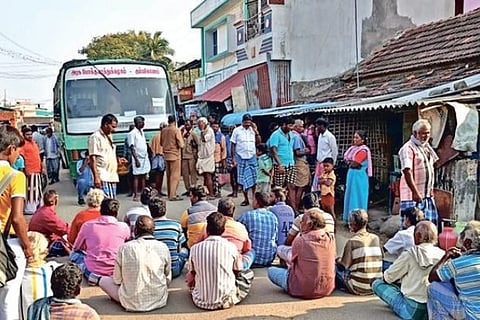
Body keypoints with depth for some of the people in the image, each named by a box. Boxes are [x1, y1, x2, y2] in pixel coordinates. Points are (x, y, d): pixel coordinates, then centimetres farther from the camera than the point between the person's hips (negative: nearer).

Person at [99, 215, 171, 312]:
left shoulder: (124, 248, -11)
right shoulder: (163, 247, -8)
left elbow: (117, 280, -3)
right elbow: (168, 279, 3)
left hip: (132, 304, -3)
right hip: (159, 301, 3)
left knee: (103, 280, 16)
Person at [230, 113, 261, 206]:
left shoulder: (253, 130, 6)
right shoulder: (237, 130, -1)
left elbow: (259, 142, 3)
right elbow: (233, 145, 0)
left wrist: (256, 131, -6)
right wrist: (233, 158, -4)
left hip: (252, 157, 1)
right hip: (241, 158, -1)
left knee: (254, 178, 1)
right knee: (243, 180, 4)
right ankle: (246, 199, 13)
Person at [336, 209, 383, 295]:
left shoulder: (352, 242, -13)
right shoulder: (376, 238, 1)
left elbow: (344, 265, -7)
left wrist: (338, 260, 17)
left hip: (359, 288, -5)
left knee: (337, 267, 11)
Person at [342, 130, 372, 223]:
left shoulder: (363, 150, -15)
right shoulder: (353, 148, 11)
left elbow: (354, 164, -18)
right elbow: (346, 158, 10)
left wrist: (350, 162, -2)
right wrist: (352, 162, -7)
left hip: (359, 176, -9)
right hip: (351, 174, 9)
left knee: (357, 197, -3)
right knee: (351, 196, 13)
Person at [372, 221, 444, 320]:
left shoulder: (410, 254, -13)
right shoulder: (443, 255, -5)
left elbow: (388, 277, -3)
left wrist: (385, 276, 20)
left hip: (413, 312, -5)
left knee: (377, 284, 5)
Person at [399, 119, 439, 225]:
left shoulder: (427, 147, 15)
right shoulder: (408, 148, -13)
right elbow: (407, 172, -21)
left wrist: (431, 188, 17)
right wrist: (415, 193, -24)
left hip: (427, 195, 9)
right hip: (412, 196, -9)